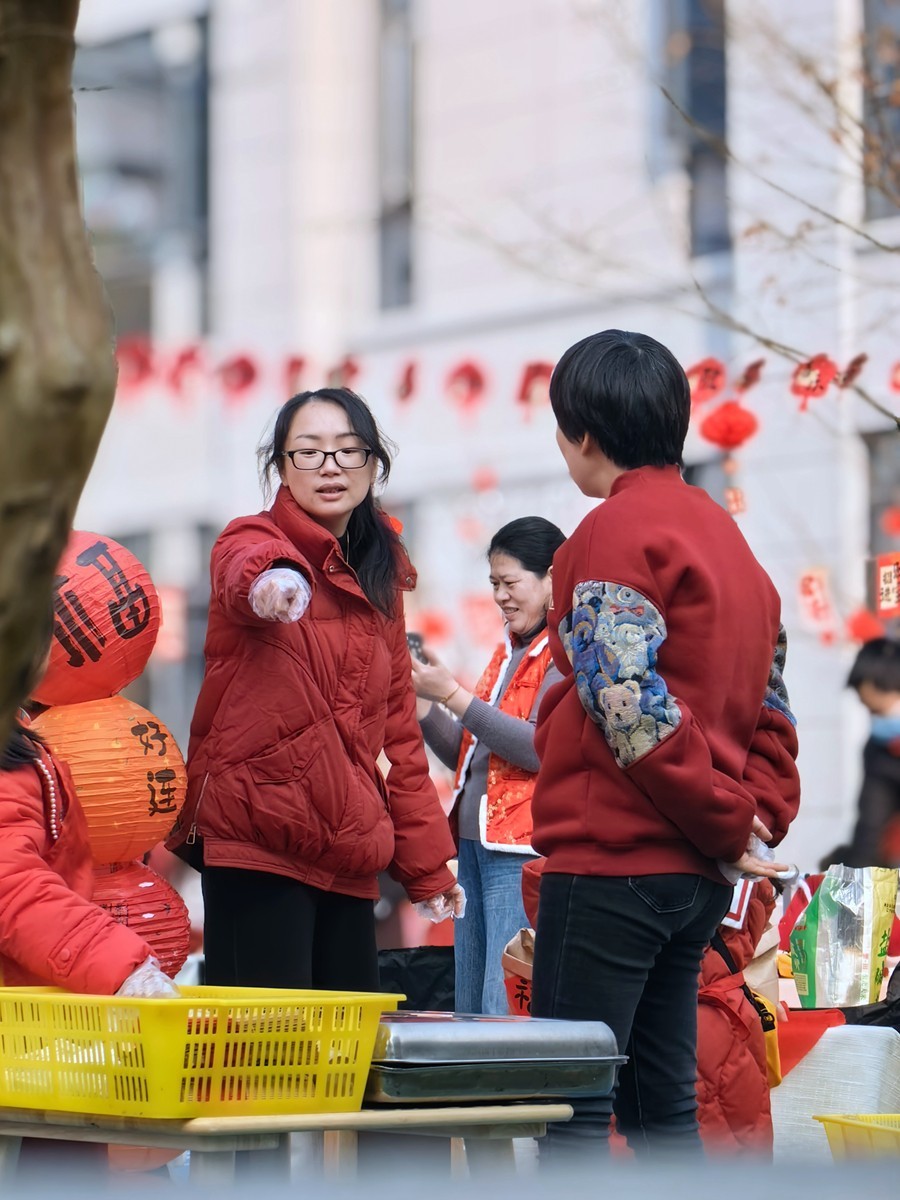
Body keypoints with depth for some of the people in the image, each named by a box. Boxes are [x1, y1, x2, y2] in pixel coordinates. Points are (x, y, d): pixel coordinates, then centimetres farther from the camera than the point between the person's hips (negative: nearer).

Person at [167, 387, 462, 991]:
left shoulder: (380, 580, 18)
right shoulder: (252, 541, -1)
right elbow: (246, 571, -28)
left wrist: (429, 864, 18)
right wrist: (271, 583, -52)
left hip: (348, 861, 7)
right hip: (257, 848, -6)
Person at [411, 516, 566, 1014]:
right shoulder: (509, 651, 20)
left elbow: (541, 749, -18)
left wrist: (453, 695, -17)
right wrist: (421, 703, 8)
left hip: (523, 856, -9)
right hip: (474, 845, 9)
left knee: (507, 1014, -13)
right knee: (469, 1014, 8)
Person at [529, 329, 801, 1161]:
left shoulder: (616, 532, -10)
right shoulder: (724, 533, 18)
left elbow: (633, 711, -19)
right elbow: (768, 708, 16)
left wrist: (730, 822, -11)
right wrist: (761, 815, 4)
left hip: (612, 864, -8)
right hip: (697, 875, 9)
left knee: (573, 1106, -6)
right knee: (662, 1105, 13)